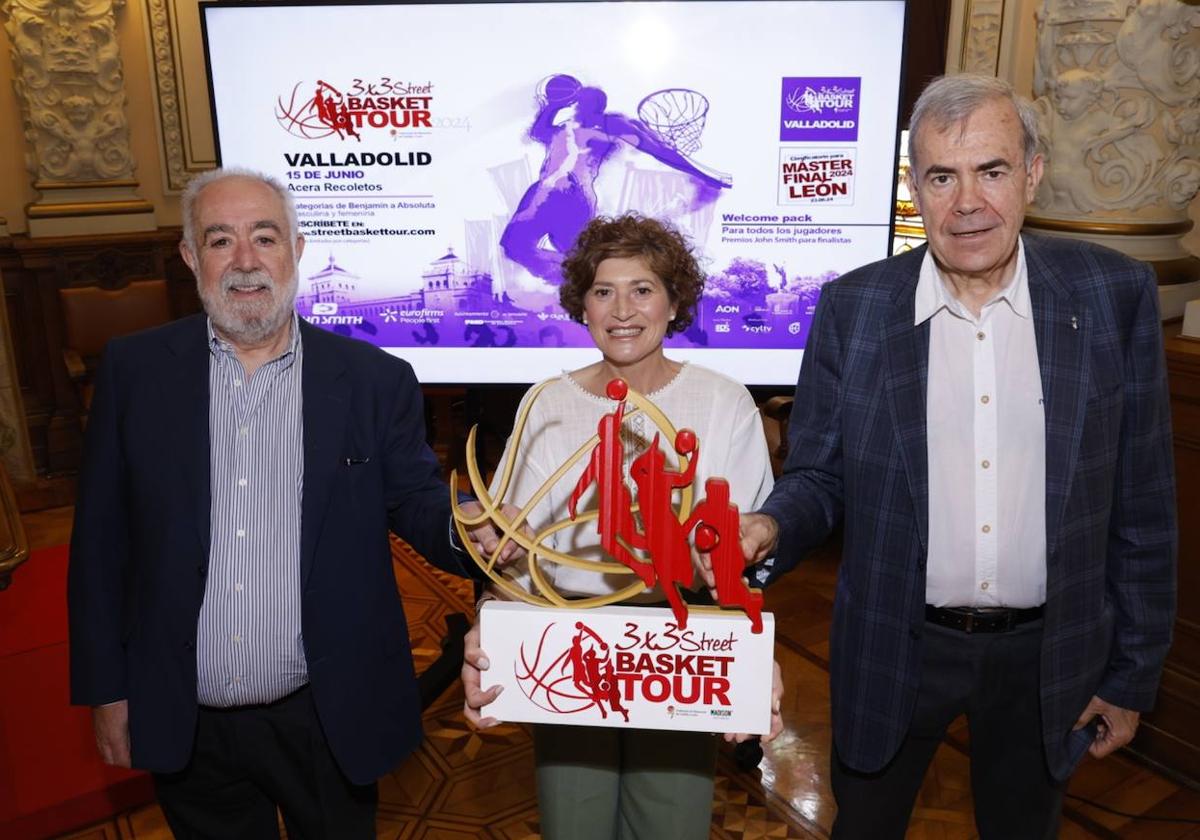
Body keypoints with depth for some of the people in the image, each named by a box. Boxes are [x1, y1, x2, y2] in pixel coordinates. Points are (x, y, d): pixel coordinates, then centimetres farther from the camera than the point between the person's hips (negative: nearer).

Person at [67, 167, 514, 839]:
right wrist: (106, 689, 2)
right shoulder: (135, 371, -4)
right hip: (184, 728, 1)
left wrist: (463, 527, -27)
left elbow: (416, 500, -3)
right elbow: (102, 539, 1)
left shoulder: (376, 380, -7)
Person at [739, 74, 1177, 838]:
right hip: (894, 651, 0)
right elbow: (819, 473, -3)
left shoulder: (1115, 295, -9)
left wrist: (1133, 673, 2)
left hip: (1047, 654, 1)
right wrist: (772, 529, -25)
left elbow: (1141, 505, -3)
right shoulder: (853, 307, -10)